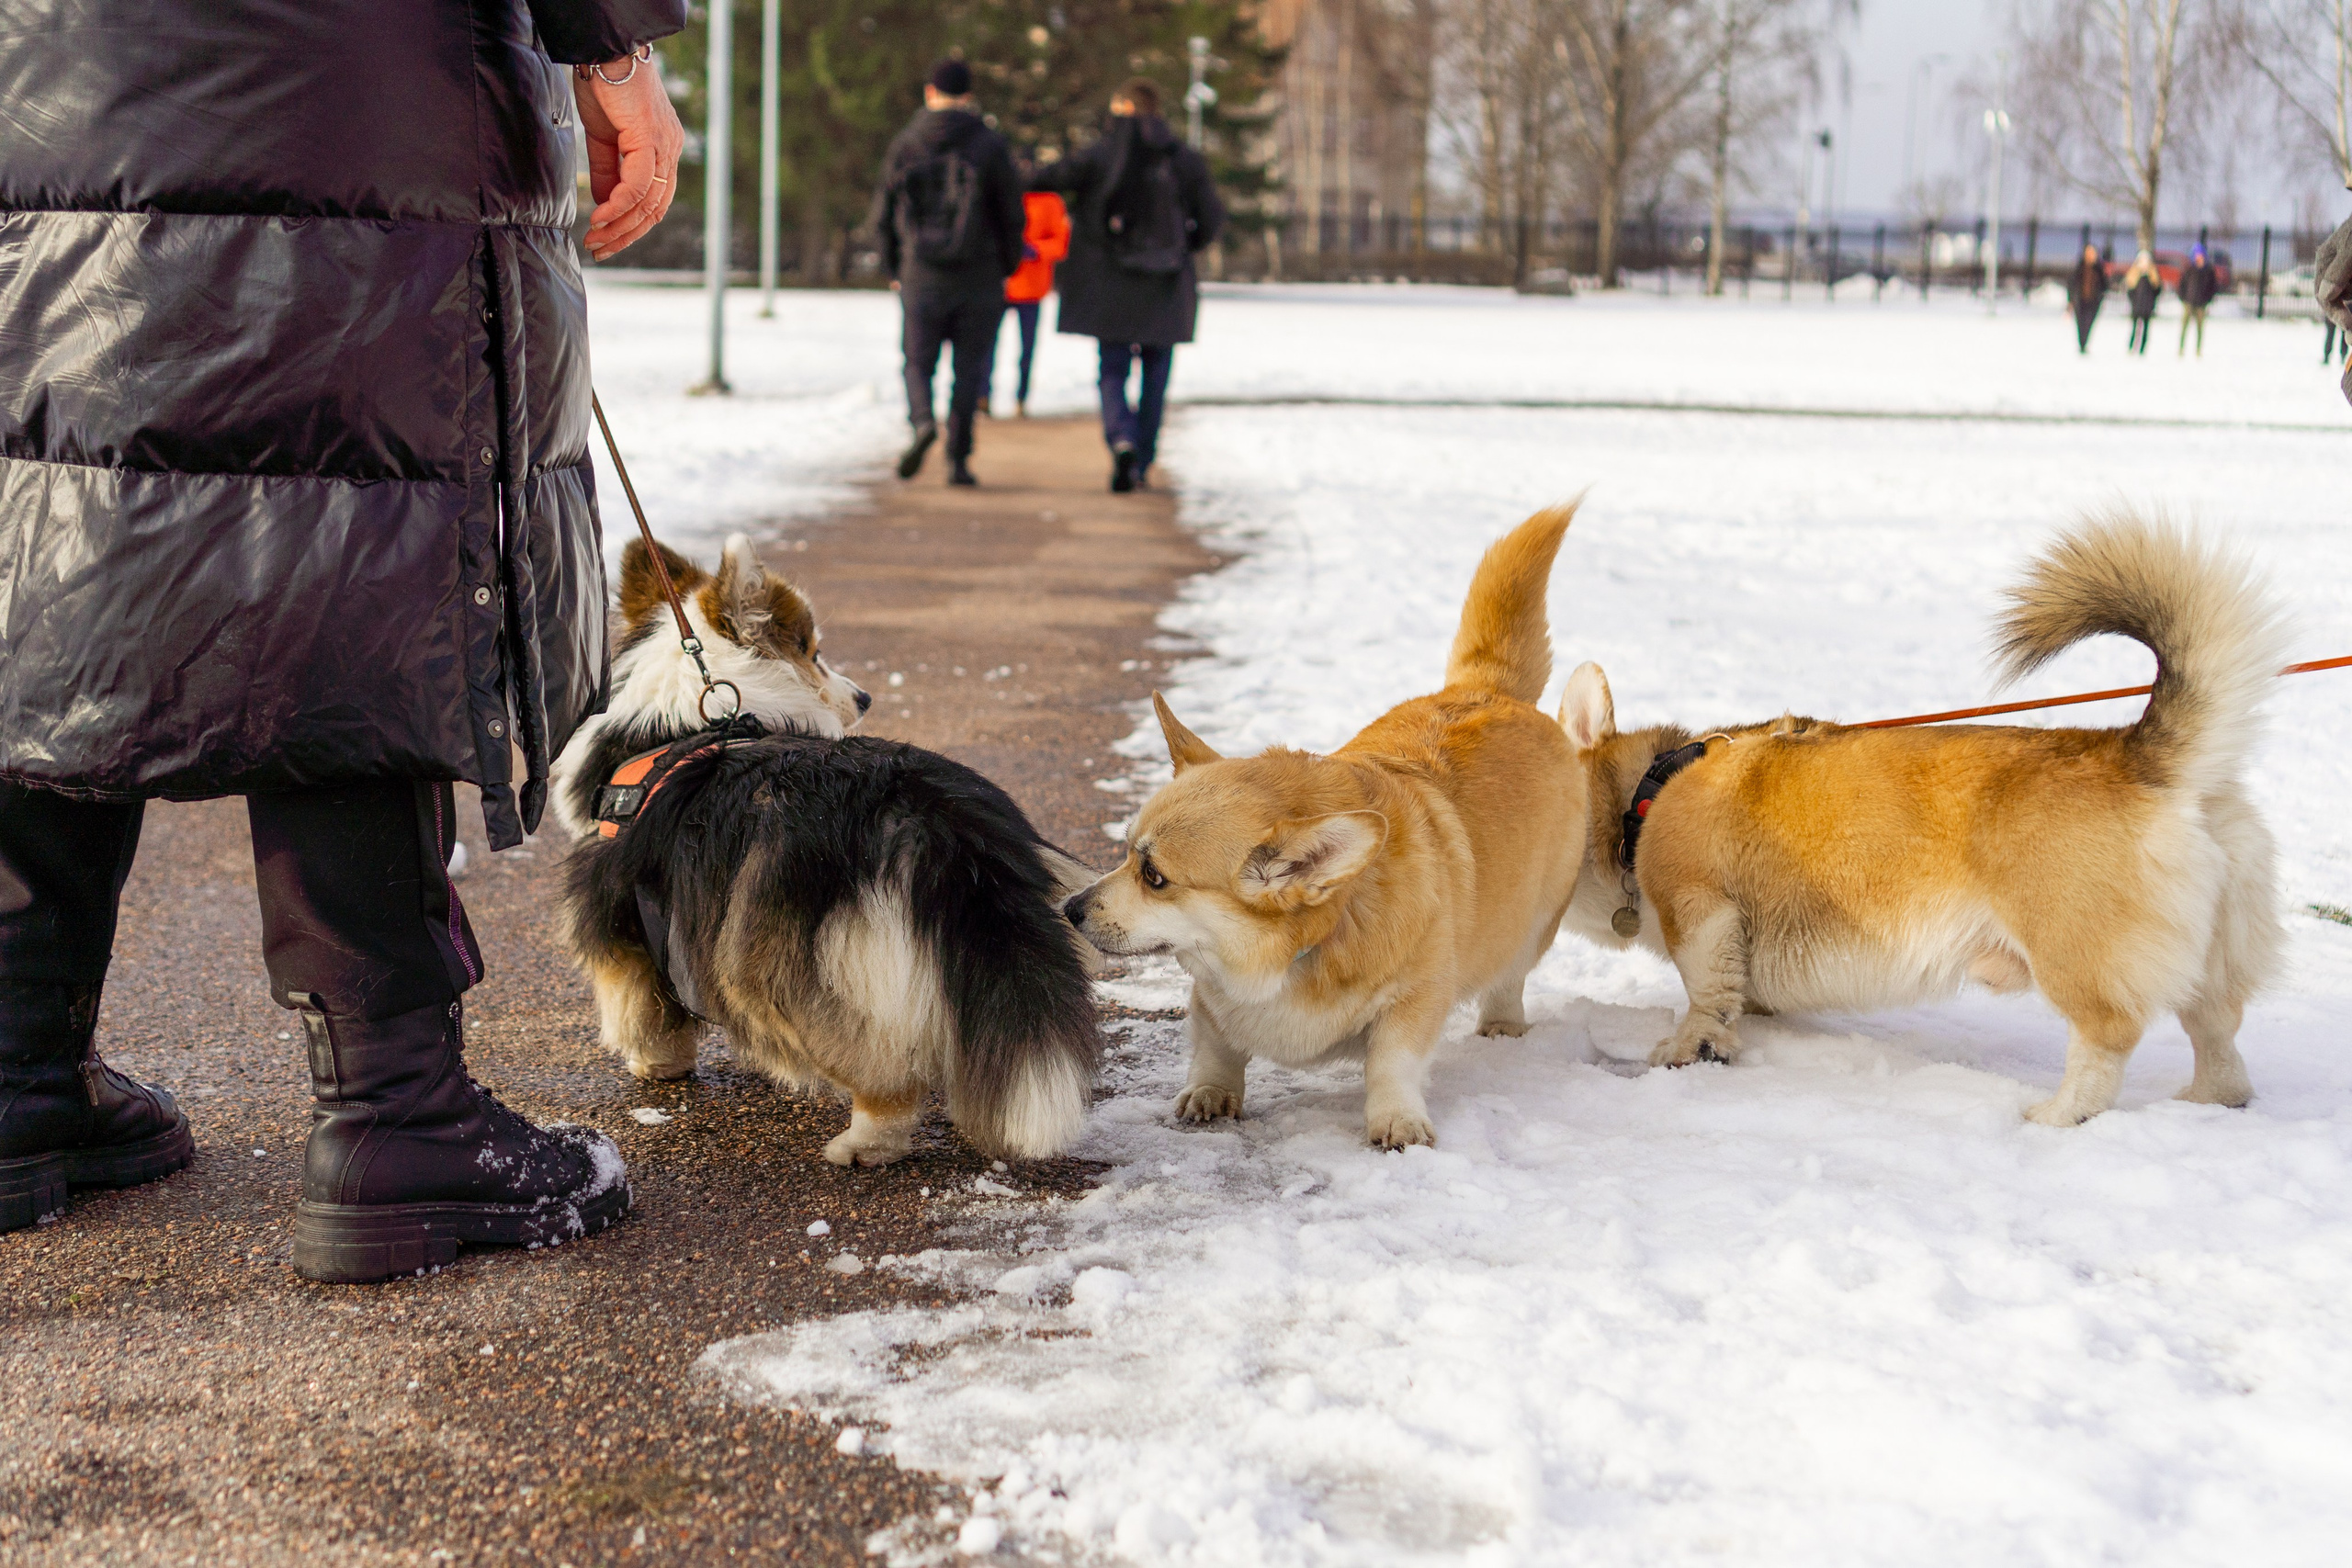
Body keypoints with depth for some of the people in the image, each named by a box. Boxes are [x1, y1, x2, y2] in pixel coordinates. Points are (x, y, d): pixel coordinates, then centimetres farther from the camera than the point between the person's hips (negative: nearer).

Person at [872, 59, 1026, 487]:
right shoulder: (991, 146, -3)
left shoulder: (903, 146, 1)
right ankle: (958, 460, 4)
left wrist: (894, 270, 17)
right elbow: (1011, 214, -2)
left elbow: (884, 215, 4)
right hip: (980, 281, -1)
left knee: (919, 363, 11)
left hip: (922, 276, 1)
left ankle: (923, 423, -18)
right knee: (970, 369, 8)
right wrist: (1007, 269, 13)